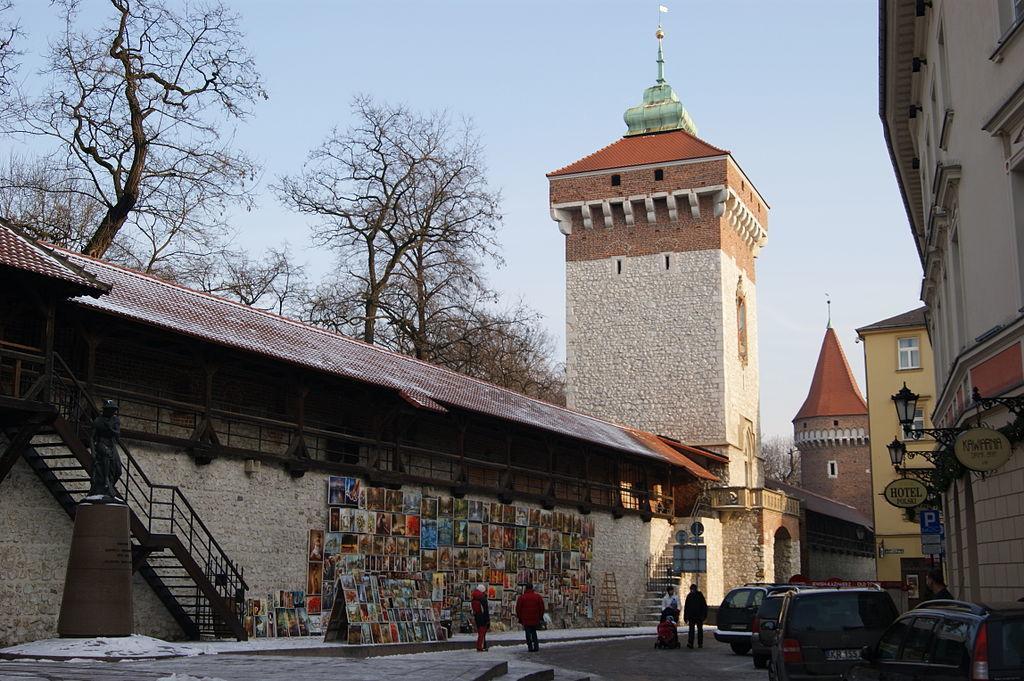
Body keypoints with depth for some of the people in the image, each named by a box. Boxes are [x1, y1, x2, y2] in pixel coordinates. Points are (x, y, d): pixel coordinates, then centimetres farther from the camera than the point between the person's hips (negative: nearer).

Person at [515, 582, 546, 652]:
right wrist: (540, 617, 14)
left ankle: (530, 647, -2)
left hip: (526, 620, -3)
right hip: (535, 619, 3)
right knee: (534, 632, 16)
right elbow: (542, 608, 6)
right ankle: (536, 646, 7)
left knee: (528, 633, 3)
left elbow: (518, 609, -2)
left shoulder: (521, 598, -4)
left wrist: (519, 618, 8)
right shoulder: (537, 596, 3)